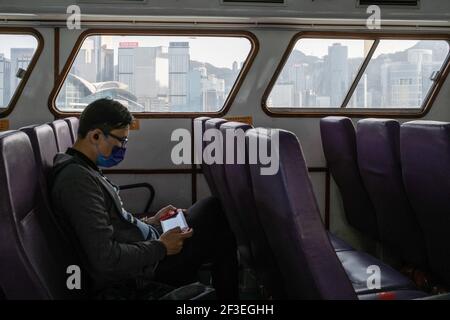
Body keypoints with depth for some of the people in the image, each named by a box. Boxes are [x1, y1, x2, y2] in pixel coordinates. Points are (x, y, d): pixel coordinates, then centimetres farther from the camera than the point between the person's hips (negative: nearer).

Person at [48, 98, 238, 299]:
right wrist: (161, 248, -18)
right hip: (143, 271, -10)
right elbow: (105, 259, -30)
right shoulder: (77, 179, -24)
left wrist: (150, 222, 8)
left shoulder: (84, 169, 8)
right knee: (217, 210, -1)